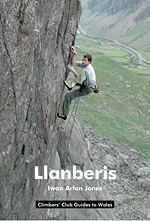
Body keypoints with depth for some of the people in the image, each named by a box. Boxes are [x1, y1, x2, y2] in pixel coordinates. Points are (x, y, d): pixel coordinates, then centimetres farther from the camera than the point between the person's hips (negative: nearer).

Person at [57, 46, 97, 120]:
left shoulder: (89, 69, -15)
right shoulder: (83, 64, 10)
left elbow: (78, 77, -17)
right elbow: (73, 63, 6)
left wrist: (73, 71, -24)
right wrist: (74, 54, -5)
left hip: (90, 87, -9)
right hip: (83, 89, 9)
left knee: (84, 72, -33)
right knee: (67, 96, 3)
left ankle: (72, 85, -47)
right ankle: (65, 115, 10)